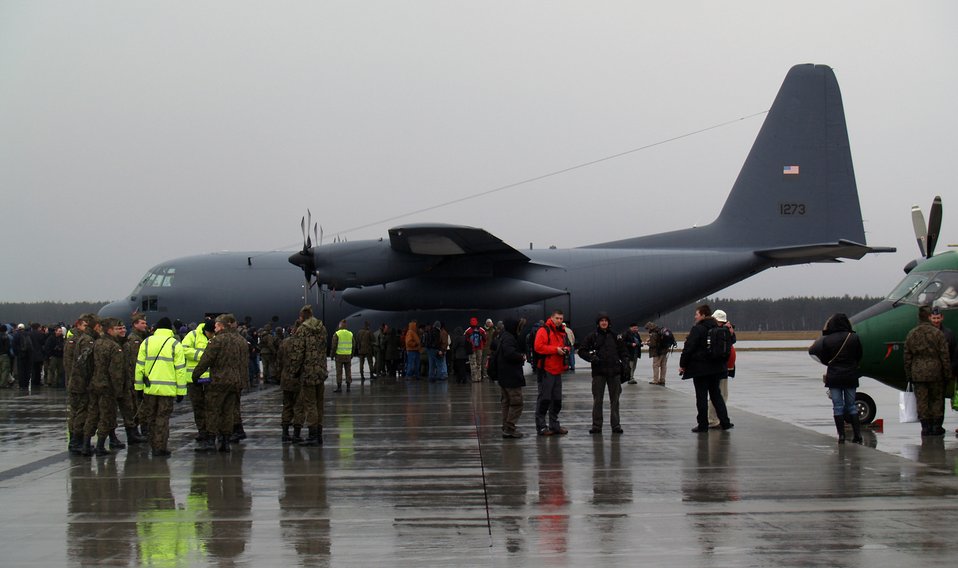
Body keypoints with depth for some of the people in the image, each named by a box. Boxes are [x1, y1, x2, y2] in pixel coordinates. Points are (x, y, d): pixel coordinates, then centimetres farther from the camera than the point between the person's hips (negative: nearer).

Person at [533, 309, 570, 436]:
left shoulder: (562, 332, 16)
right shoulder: (544, 330, -8)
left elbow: (568, 345, 26)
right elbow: (538, 346, -18)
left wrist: (566, 349, 1)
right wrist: (556, 349, -19)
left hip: (557, 370, 8)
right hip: (546, 370, -8)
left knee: (557, 399, 12)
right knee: (544, 398, -7)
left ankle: (554, 425, 21)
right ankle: (541, 426, -2)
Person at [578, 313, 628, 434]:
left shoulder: (615, 336, 8)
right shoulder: (593, 336, 2)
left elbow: (623, 350, 16)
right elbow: (582, 350, 3)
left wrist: (625, 361, 0)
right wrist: (591, 358, -12)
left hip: (614, 371, 2)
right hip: (598, 371, -2)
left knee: (614, 399, 4)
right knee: (597, 399, 1)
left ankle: (615, 425, 9)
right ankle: (597, 425, 5)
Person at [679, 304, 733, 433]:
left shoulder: (697, 329, -12)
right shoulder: (719, 330, 7)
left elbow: (688, 348, -14)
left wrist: (682, 364, -6)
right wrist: (723, 363, 18)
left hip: (700, 369, -6)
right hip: (716, 368, 6)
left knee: (701, 397, 0)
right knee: (716, 394, 14)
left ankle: (703, 425, 3)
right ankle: (725, 422, 10)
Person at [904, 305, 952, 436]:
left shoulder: (911, 335, 3)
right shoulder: (937, 333, -6)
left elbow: (907, 357, 7)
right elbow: (945, 356, -6)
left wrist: (909, 375, 14)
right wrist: (947, 374, 2)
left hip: (918, 373, 2)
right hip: (935, 372, -2)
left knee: (922, 401, 5)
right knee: (937, 399, 9)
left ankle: (926, 427, 5)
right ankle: (937, 425, 10)